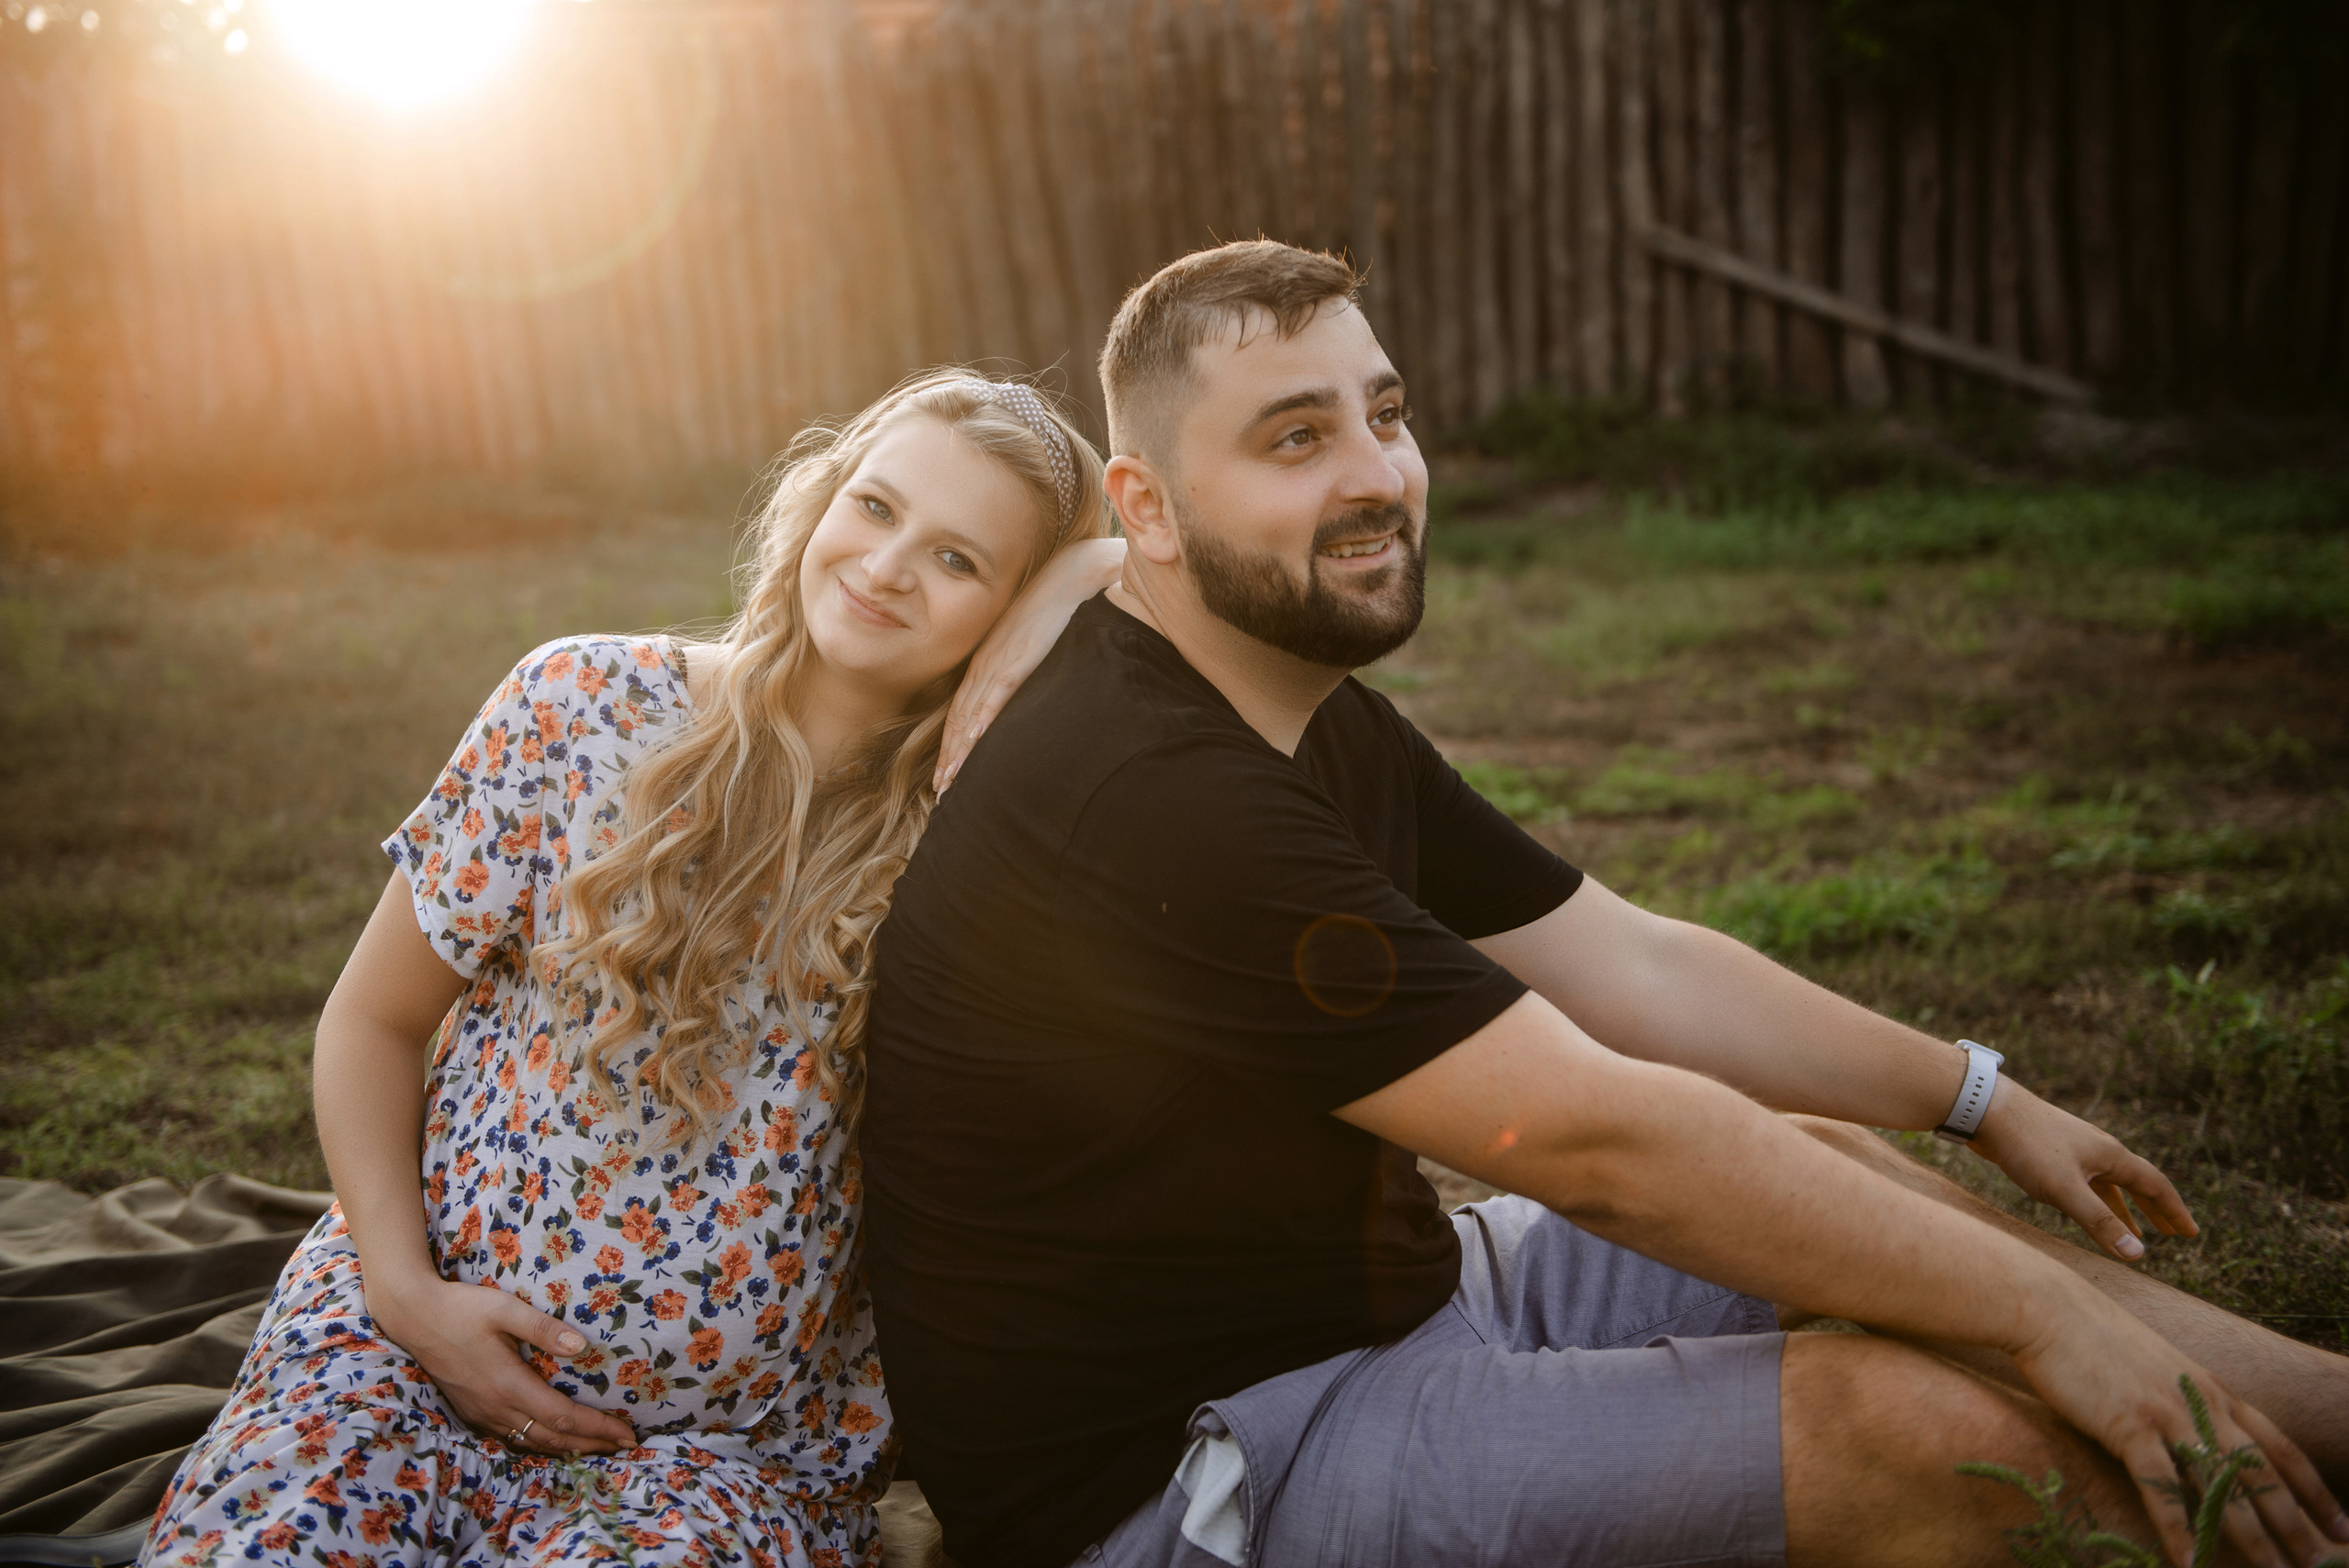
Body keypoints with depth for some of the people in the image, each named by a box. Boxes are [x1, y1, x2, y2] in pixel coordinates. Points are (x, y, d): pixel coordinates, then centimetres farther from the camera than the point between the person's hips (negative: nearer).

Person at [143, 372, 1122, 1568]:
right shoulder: (584, 708, -3)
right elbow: (373, 1021, 4)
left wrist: (1089, 570, -17)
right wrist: (408, 1290, -6)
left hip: (740, 1443, 0)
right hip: (409, 1343, 1)